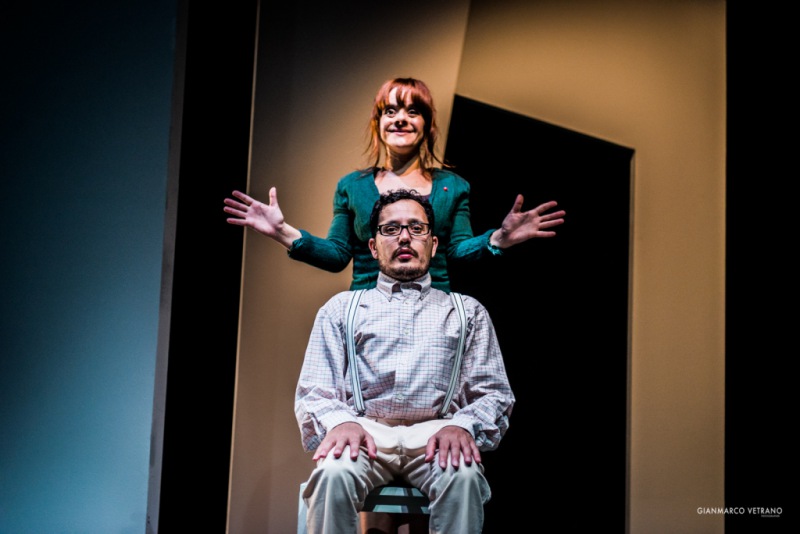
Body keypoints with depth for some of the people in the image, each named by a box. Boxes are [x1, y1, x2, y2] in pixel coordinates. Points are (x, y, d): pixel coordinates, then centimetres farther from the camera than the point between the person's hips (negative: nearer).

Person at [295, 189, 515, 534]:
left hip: (435, 432, 0)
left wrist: (462, 425, -12)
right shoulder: (341, 308, 21)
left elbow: (494, 393, 12)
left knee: (464, 476, -36)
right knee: (333, 473, -36)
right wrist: (339, 422, -14)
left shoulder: (467, 312, 22)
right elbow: (314, 392, 11)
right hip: (365, 429, 0)